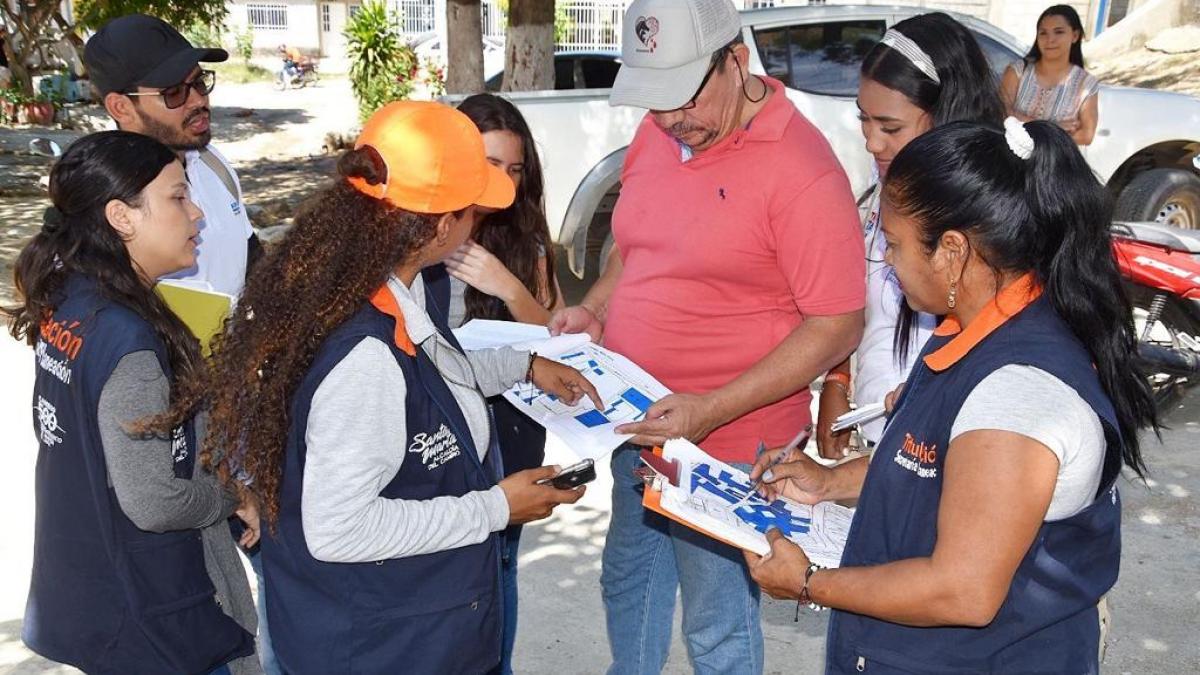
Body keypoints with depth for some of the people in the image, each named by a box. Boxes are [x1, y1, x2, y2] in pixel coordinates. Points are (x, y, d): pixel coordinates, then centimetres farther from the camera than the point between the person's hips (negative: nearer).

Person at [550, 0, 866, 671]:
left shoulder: (800, 168, -21)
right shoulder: (658, 132, 1)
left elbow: (837, 327, -20)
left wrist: (712, 410, -26)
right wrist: (594, 306, -1)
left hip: (725, 441, -7)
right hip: (640, 423, 7)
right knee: (628, 581, 26)